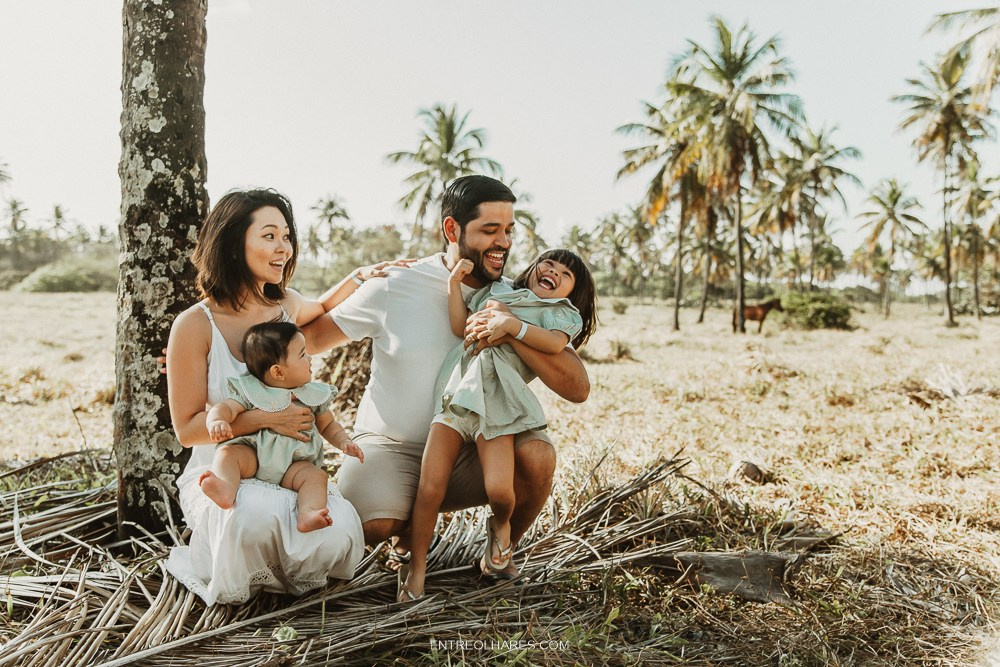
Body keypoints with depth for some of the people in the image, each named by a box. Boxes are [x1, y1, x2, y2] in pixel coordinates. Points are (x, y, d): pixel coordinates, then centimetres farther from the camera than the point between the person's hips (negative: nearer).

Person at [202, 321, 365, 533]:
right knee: (228, 452, -28)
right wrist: (217, 421, -34)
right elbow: (224, 408, -9)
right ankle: (226, 487, -55)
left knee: (316, 475, -27)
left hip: (294, 464, 2)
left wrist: (344, 442, 3)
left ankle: (308, 514, -50)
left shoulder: (314, 395, 12)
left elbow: (328, 425, 24)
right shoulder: (251, 392, 2)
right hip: (253, 454, -1)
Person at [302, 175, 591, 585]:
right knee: (355, 526, -30)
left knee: (536, 454, -28)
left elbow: (578, 389, -11)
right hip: (391, 448, -1)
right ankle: (409, 526, 10)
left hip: (470, 454, 2)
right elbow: (306, 339, -2)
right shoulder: (395, 286, -8)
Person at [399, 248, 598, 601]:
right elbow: (461, 327, 13)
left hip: (498, 404, -3)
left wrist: (511, 324, -18)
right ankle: (416, 568, 9)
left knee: (499, 490, -18)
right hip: (456, 395, 3)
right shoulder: (496, 290, 25)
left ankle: (500, 526, 19)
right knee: (429, 487, -7)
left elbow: (555, 343, -10)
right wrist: (455, 283, 7)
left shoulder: (564, 314, 14)